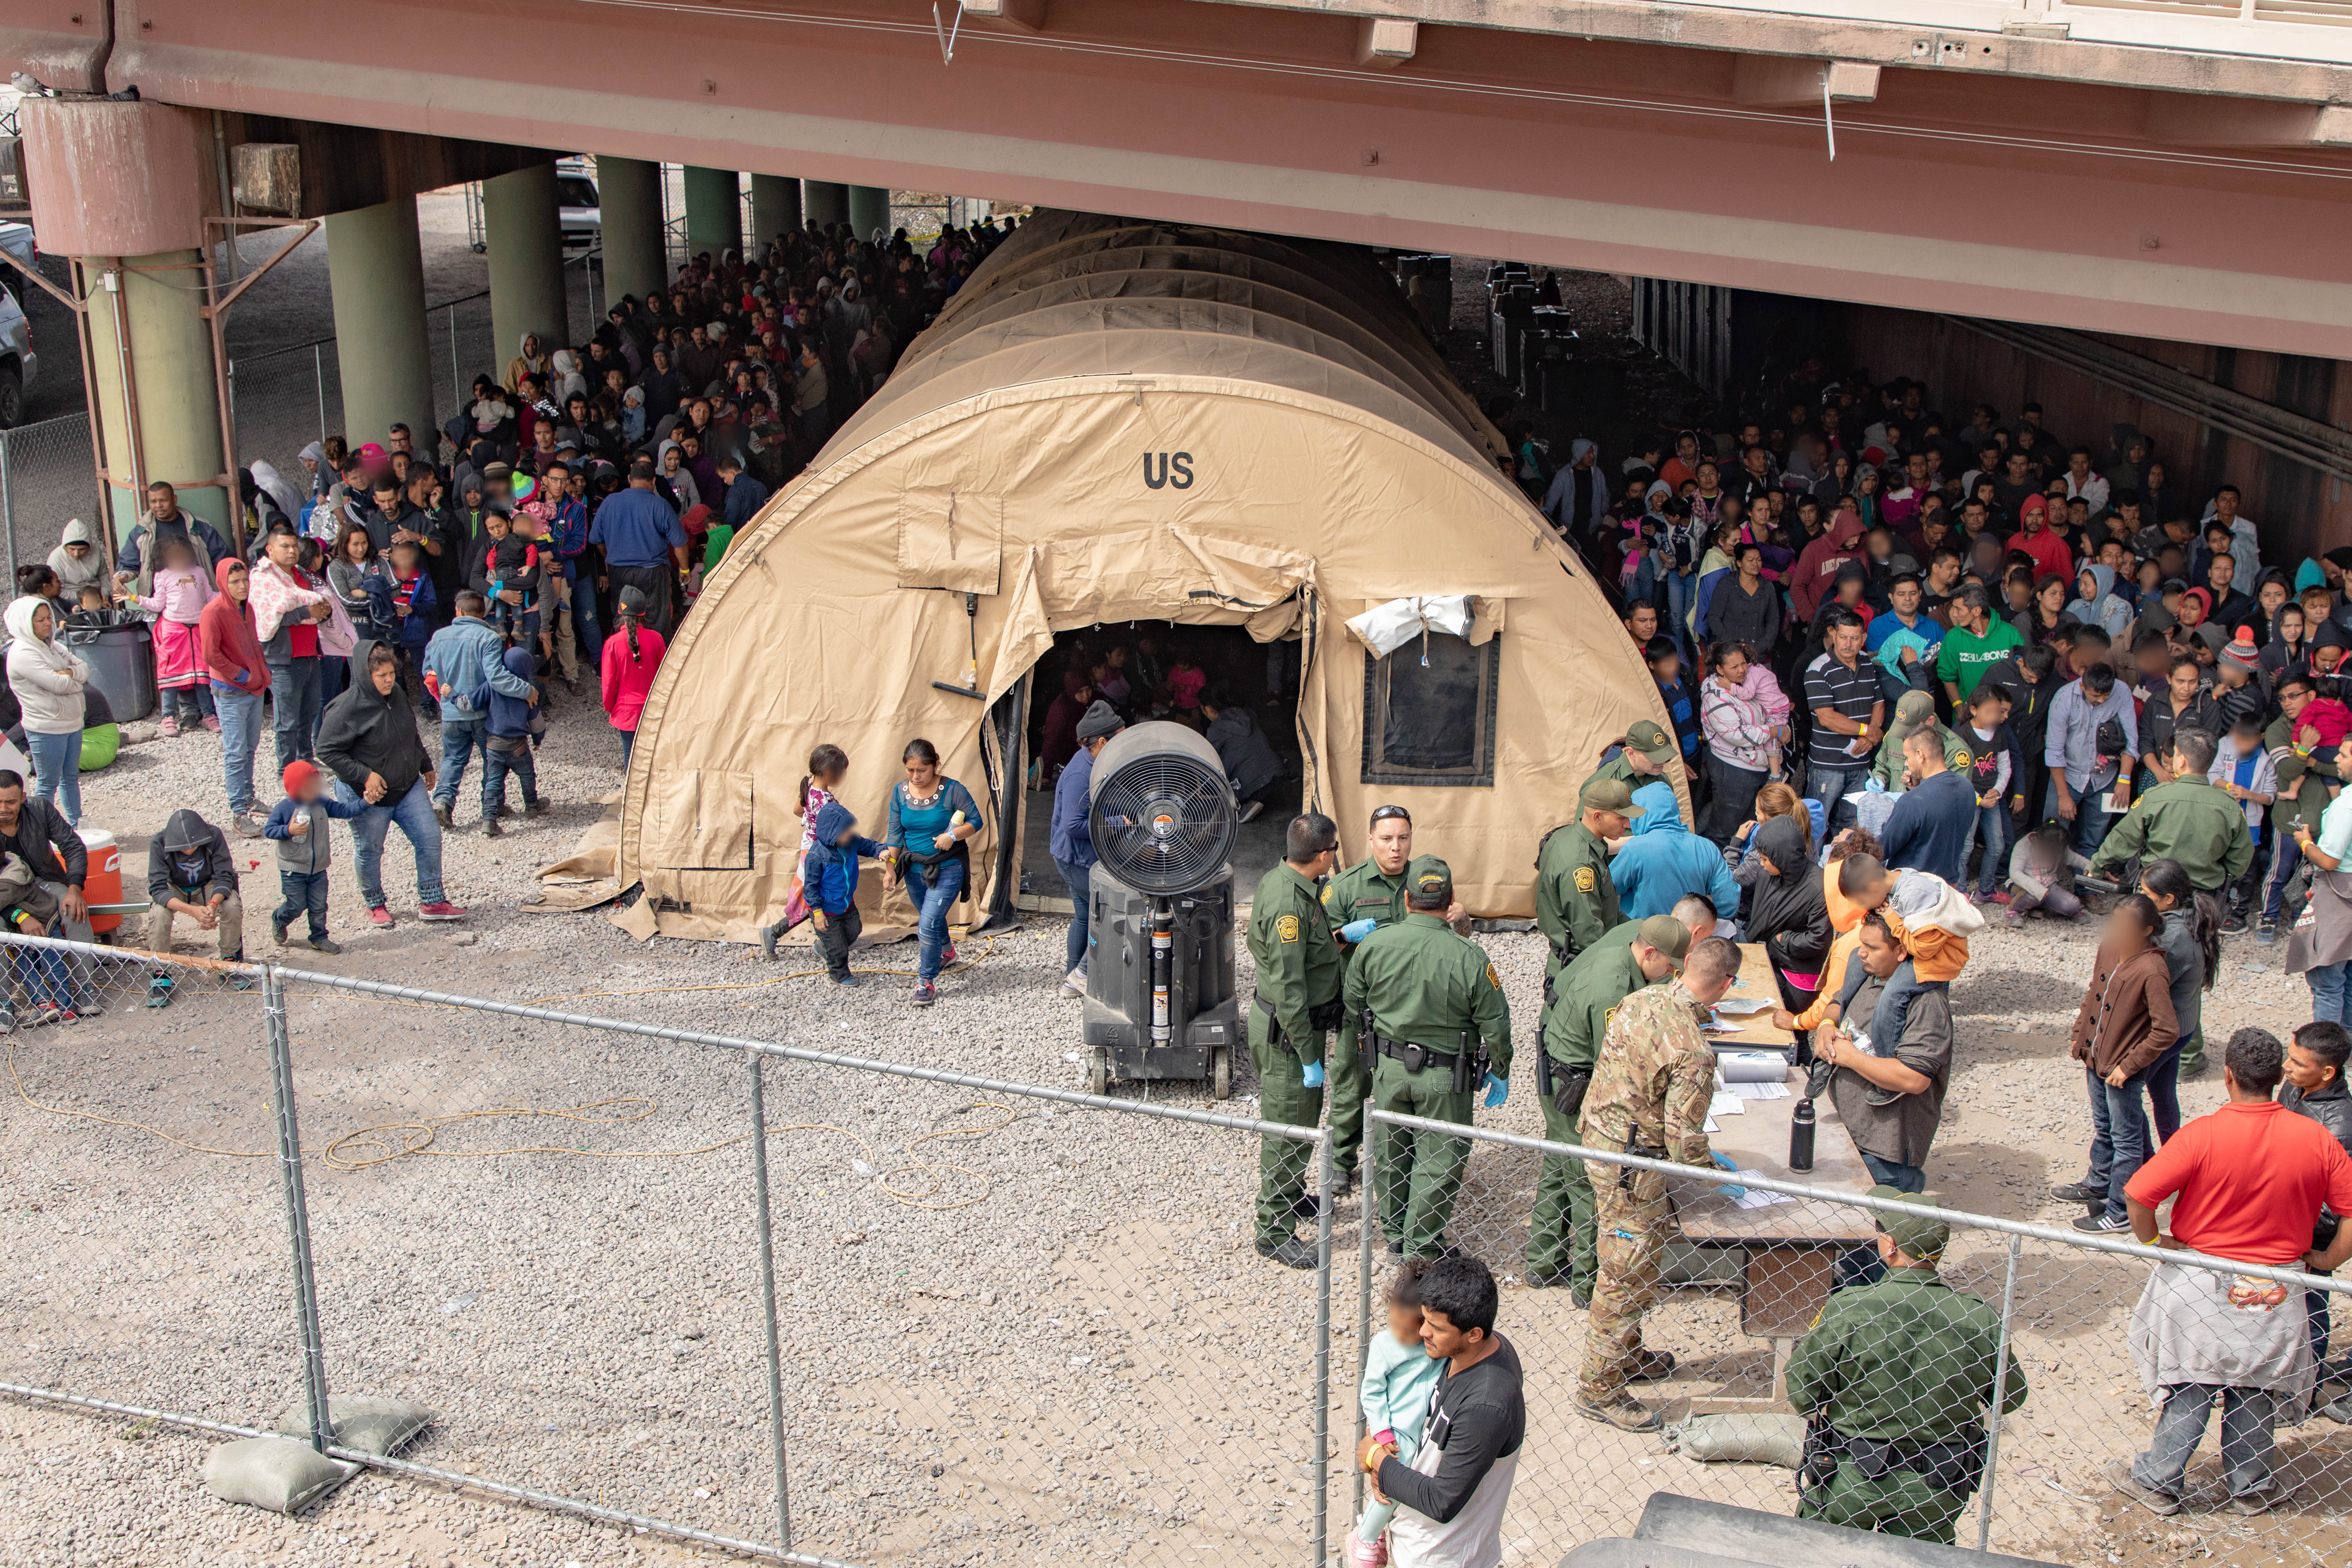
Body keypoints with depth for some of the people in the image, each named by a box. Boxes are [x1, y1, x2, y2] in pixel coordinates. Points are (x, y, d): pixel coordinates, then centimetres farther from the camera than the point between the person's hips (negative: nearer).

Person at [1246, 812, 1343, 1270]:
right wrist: (1308, 1056, -22)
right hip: (1286, 1031, -10)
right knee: (1287, 1130, -1)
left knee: (1305, 1116, 25)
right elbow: (1288, 989, -27)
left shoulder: (1278, 880, 3)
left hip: (1294, 1021, 10)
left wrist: (1339, 936, 8)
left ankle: (1292, 1197, 43)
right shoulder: (1288, 904, -28)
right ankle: (1275, 1232, 8)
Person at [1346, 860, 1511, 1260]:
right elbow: (1495, 1024, -13)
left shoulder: (1374, 944, -12)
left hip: (1388, 1068, 3)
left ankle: (1393, 1231, 36)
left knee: (1392, 1152, 21)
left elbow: (1353, 1001, 4)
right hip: (1444, 1076, -3)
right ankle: (1420, 1246, 20)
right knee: (1439, 1159, 12)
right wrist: (1500, 1071, 4)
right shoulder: (1469, 958, -21)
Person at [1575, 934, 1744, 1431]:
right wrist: (1715, 1167, -1)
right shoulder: (1693, 1053, -27)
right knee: (1629, 1275, 5)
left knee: (1628, 1266, 26)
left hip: (1597, 1134, 9)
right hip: (1631, 1164, -9)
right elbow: (1684, 1140, -22)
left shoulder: (1641, 1000, -3)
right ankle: (1599, 1389, 16)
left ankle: (1625, 1354, 43)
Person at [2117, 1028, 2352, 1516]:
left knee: (2192, 1388, 13)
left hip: (2204, 1287, -2)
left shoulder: (2202, 1136, -21)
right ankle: (2251, 1486, 31)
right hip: (2275, 1292, 2)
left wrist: (2151, 1239, -8)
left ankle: (2158, 1481, 23)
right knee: (2255, 1391, 18)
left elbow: (2139, 1194, -26)